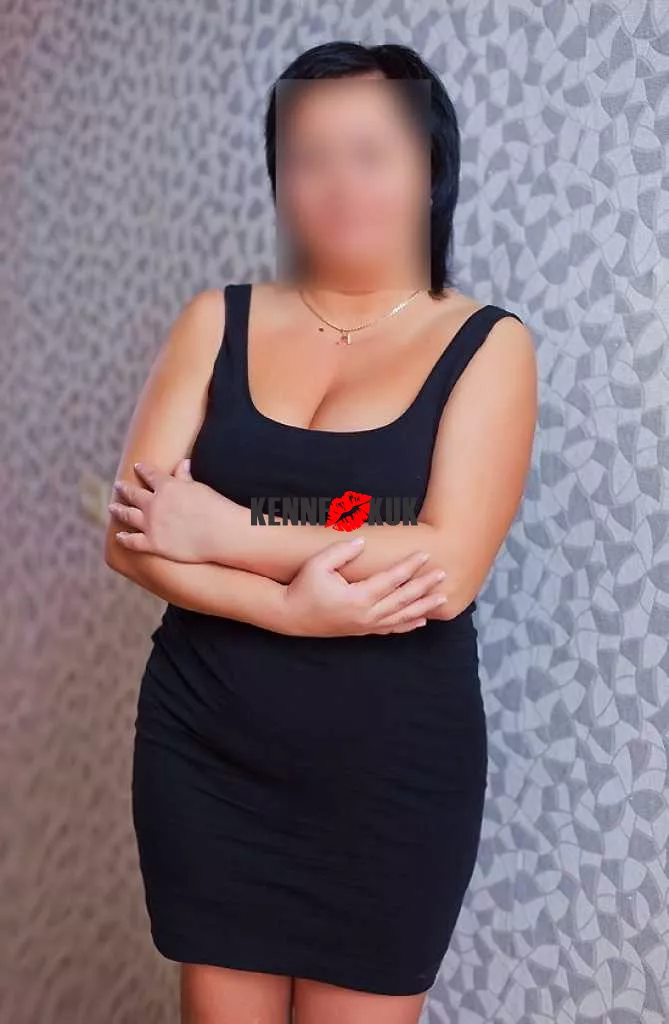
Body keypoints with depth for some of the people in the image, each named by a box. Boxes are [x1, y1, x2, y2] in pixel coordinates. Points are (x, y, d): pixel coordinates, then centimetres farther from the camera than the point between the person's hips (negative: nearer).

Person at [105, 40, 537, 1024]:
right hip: (207, 750, 2)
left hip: (395, 767, -2)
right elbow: (132, 535, -5)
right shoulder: (217, 321, 2)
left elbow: (447, 572, -16)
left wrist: (226, 534, -14)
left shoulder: (486, 344, -4)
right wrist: (292, 607, -19)